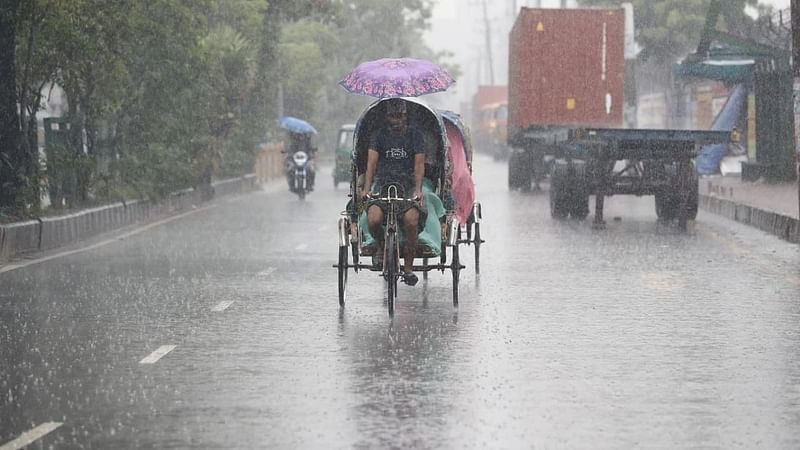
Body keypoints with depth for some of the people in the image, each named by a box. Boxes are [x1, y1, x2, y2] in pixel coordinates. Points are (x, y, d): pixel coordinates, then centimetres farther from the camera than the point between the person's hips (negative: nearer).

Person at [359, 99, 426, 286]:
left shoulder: (414, 135, 7)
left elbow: (419, 164, -2)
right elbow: (371, 162, -3)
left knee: (411, 221, -28)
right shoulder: (379, 135, 8)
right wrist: (366, 189, -18)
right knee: (374, 220, -28)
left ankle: (408, 267, -12)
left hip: (407, 185, 0)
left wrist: (418, 189, -19)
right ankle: (381, 246, 7)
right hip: (383, 183, 0)